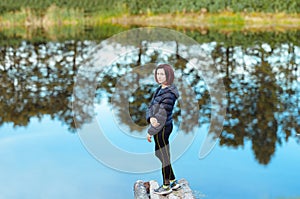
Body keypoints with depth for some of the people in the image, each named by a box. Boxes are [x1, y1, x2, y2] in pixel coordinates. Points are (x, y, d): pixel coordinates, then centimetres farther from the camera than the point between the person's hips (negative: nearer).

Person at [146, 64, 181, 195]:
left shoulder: (168, 94, -23)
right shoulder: (160, 90, 7)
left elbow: (162, 115, -23)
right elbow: (151, 107, 5)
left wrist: (150, 132, -14)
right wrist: (151, 118, -18)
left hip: (162, 129, -9)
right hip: (163, 126, 9)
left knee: (164, 157, 6)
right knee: (159, 154, 20)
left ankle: (166, 186, 23)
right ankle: (173, 182, 31)